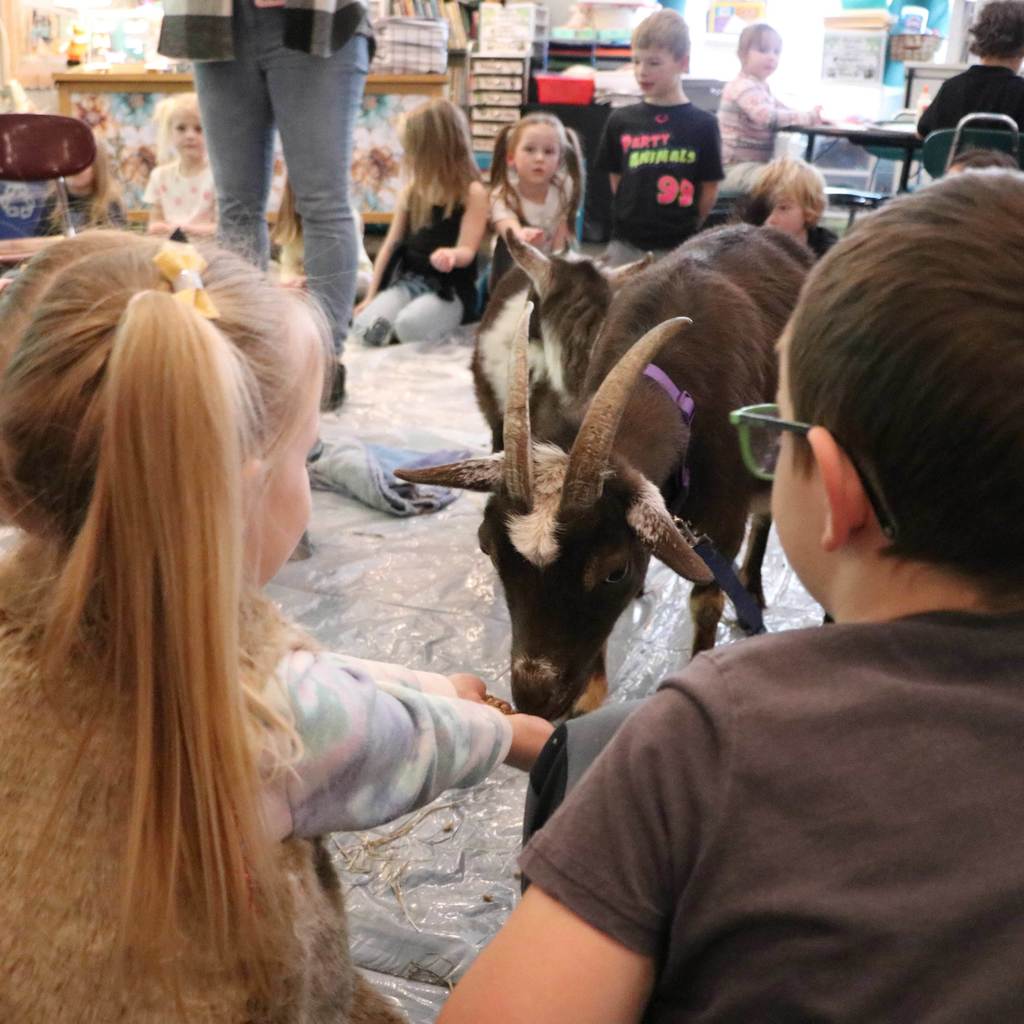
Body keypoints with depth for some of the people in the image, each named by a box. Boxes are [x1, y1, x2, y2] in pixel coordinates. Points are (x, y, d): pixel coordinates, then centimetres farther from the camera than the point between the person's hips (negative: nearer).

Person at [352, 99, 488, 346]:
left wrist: (451, 255, -38)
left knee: (410, 325, -35)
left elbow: (467, 251, -13)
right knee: (364, 326, -25)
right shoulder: (410, 192, 12)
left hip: (450, 290, -4)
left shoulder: (472, 193, -4)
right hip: (406, 281, 4)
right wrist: (371, 295, 7)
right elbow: (391, 245, 13)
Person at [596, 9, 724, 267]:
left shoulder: (703, 125, -4)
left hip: (679, 247, -2)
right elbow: (616, 180, 10)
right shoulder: (621, 120, 2)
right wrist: (636, 219, 8)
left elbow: (709, 190, 1)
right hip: (626, 244, 2)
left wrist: (685, 227, 6)